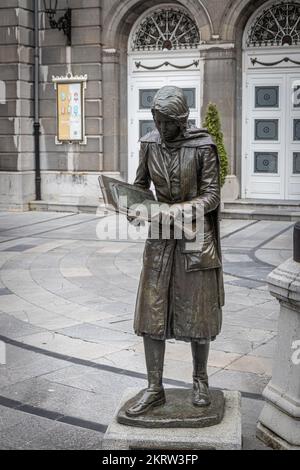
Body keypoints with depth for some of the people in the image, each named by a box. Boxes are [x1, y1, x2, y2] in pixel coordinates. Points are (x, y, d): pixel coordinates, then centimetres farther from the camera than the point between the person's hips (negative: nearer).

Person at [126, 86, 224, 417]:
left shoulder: (202, 147, -11)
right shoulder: (149, 143, 0)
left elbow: (211, 196, -10)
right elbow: (140, 185, 11)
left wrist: (182, 208, -26)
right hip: (160, 237, 3)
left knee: (196, 312, 5)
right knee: (151, 312, 1)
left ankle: (200, 380, 26)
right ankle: (154, 389, 11)